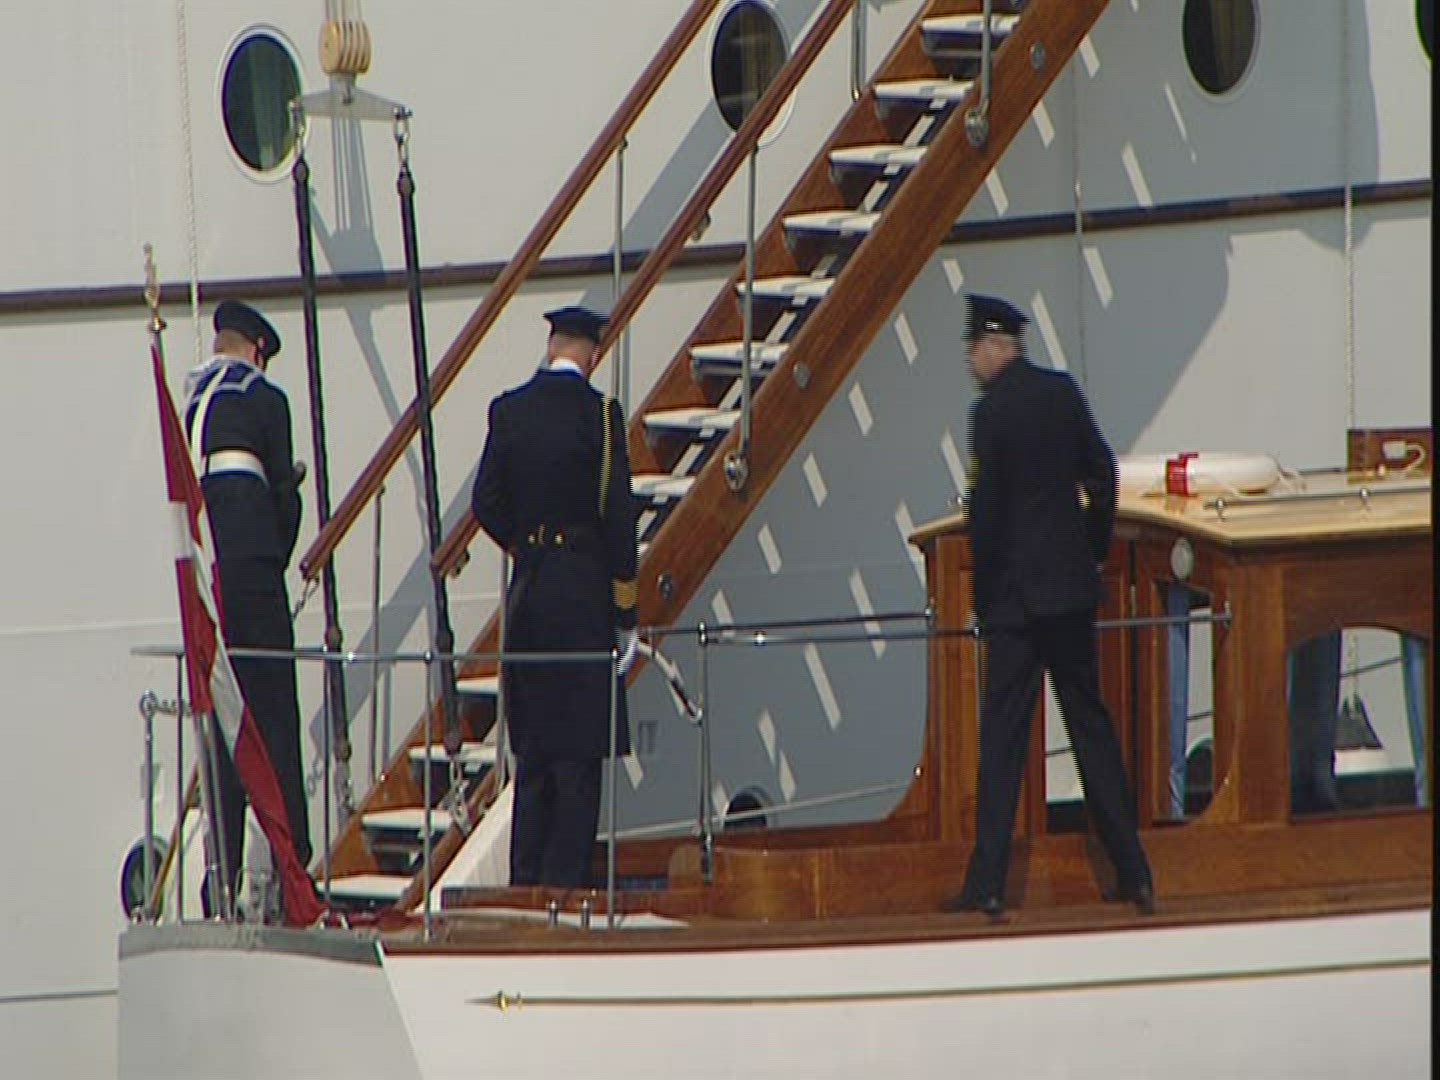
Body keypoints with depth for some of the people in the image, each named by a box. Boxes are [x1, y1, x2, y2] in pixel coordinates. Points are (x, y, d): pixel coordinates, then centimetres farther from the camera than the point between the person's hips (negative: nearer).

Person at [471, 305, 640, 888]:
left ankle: (525, 878, 13)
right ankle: (564, 880, -5)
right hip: (584, 593, -5)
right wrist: (625, 609, -5)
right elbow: (617, 512, -10)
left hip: (527, 591, 5)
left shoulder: (509, 410, 3)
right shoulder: (598, 413, -10)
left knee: (533, 748, 12)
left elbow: (485, 502, 4)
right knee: (579, 747, -2)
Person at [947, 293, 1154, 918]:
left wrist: (982, 591, -2)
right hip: (1073, 585, 6)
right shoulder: (1063, 393, 5)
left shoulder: (993, 411, -12)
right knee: (1089, 720, 12)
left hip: (1016, 592, -6)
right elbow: (1102, 473, 11)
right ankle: (1132, 873, 11)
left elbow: (985, 509, -13)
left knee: (1002, 732, -5)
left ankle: (988, 883, -9)